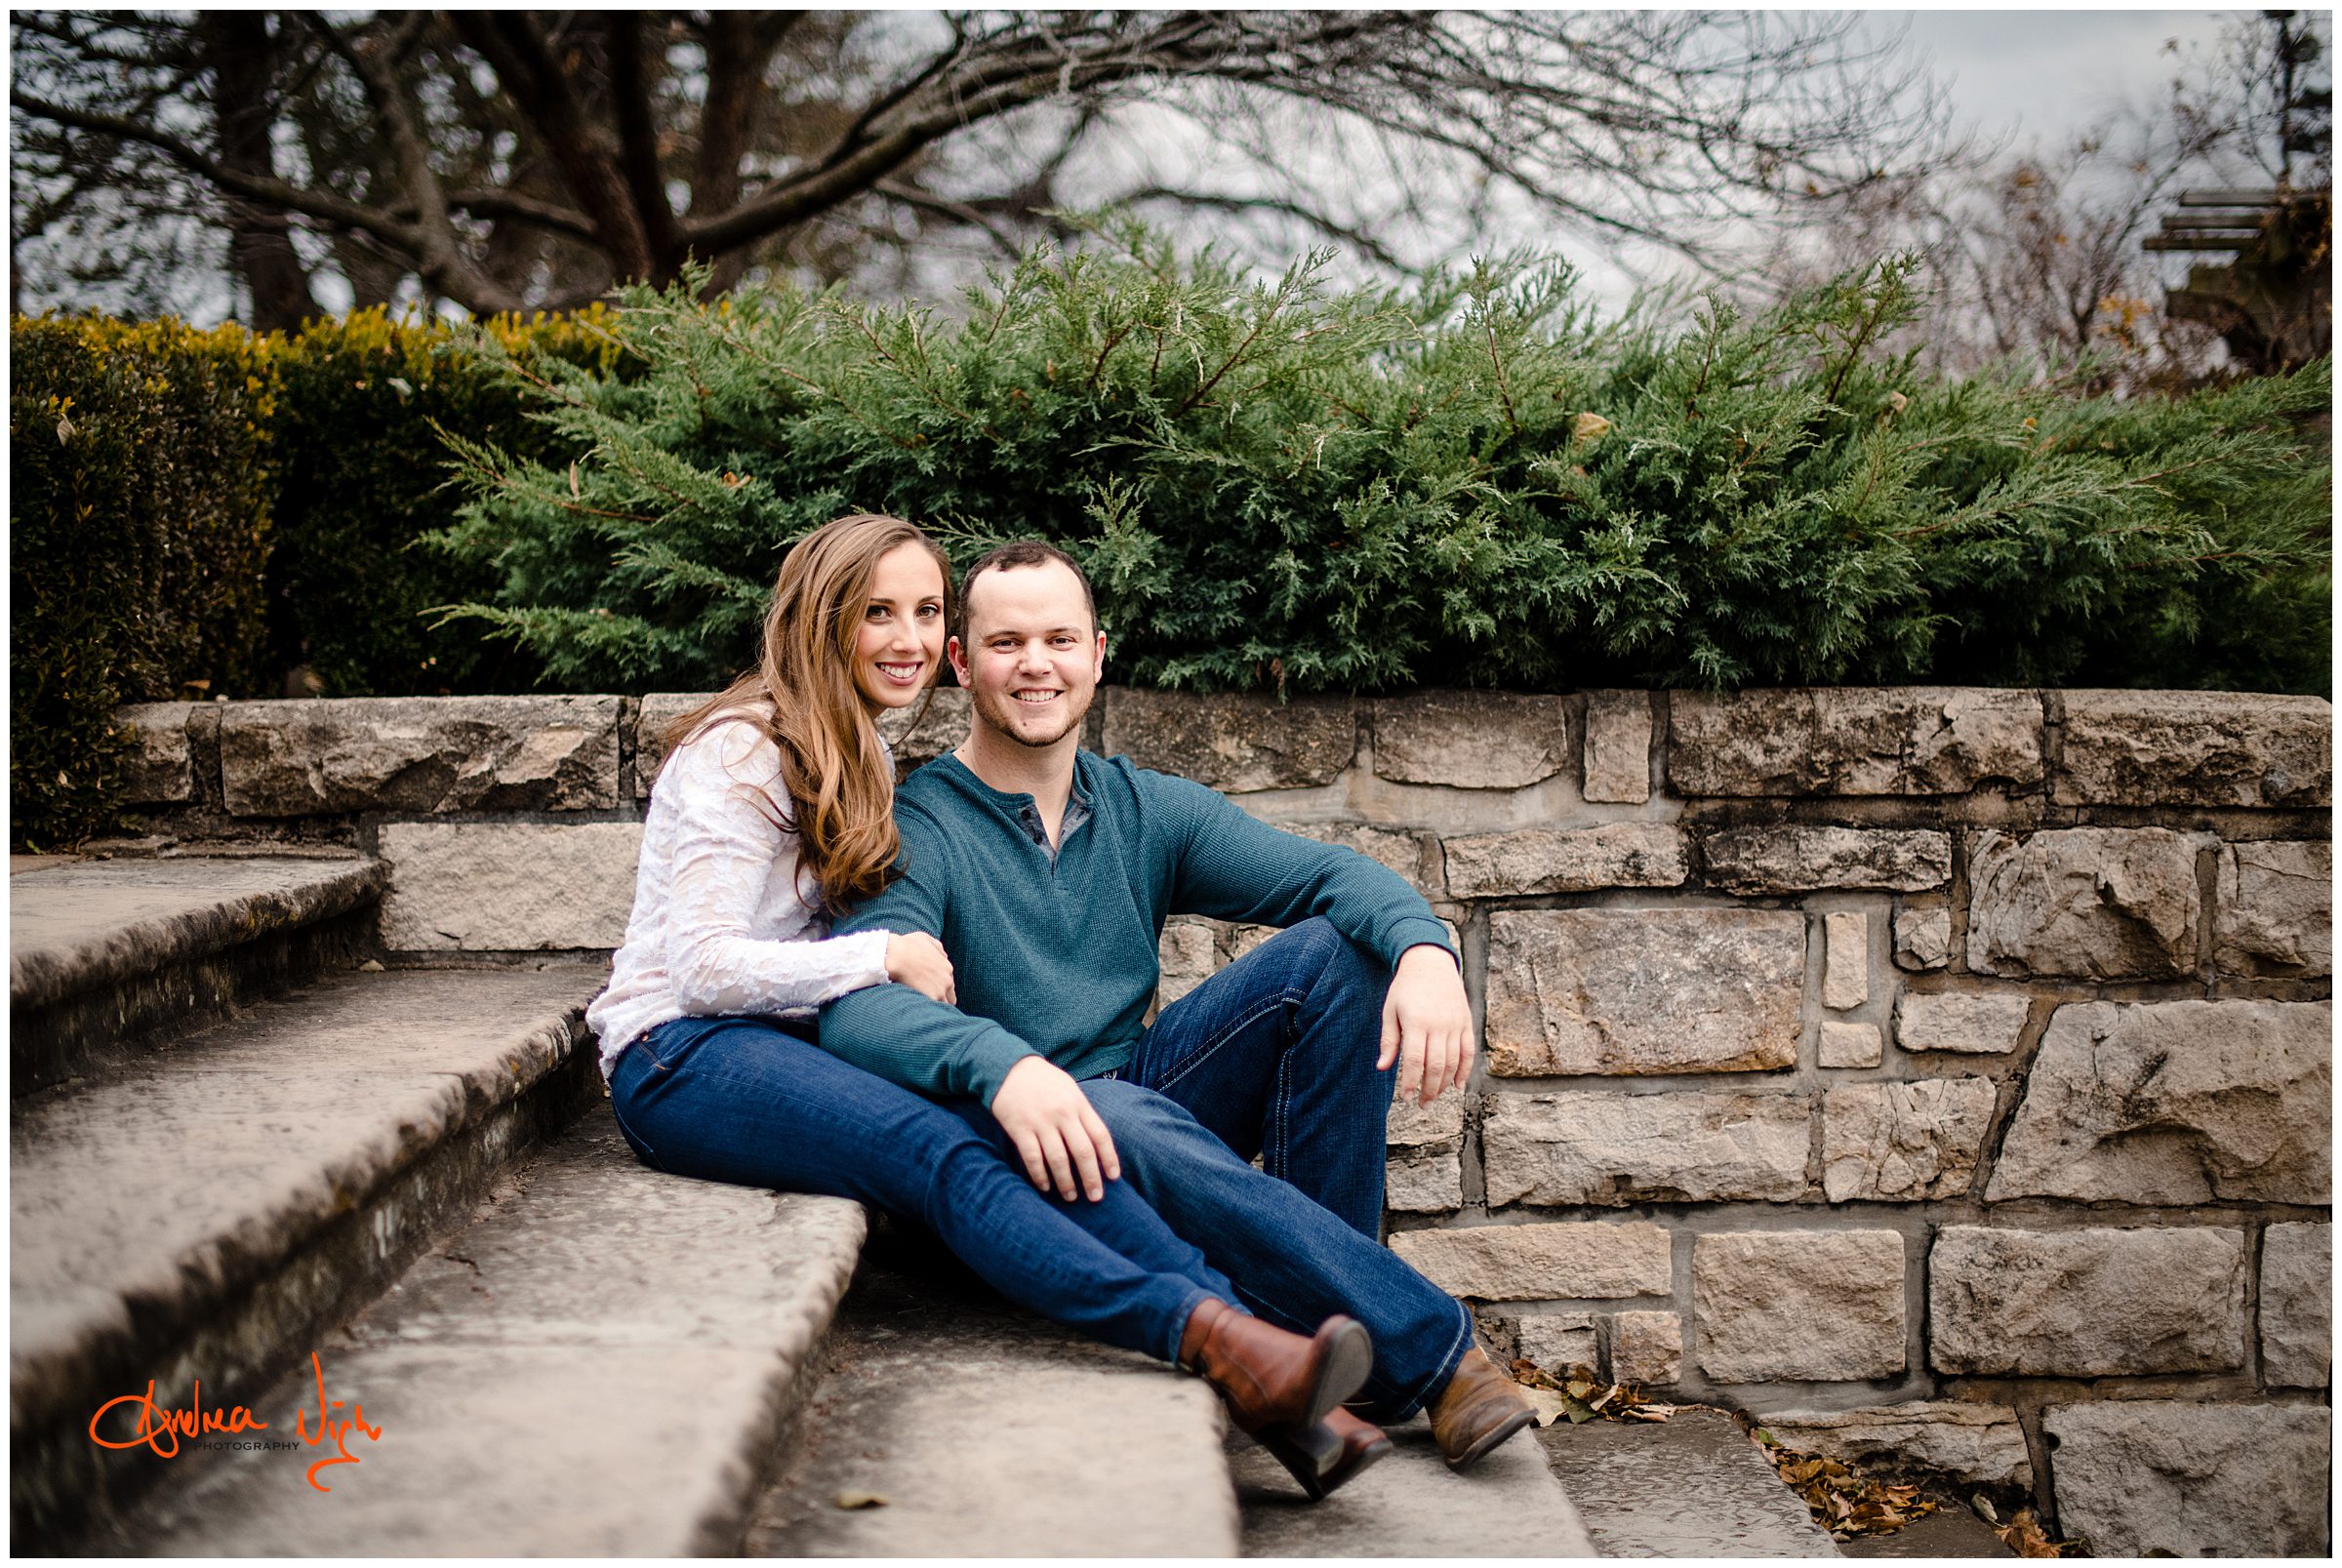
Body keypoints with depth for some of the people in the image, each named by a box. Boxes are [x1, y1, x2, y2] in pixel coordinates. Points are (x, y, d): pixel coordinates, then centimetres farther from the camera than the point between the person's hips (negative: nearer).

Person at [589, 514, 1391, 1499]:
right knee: (940, 1152, -36)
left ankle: (1267, 1387, -40)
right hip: (681, 1059, -7)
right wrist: (887, 956, -15)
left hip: (795, 1046, 7)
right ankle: (1216, 1341, -55)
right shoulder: (739, 753, -6)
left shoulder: (864, 760, 22)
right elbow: (703, 967, -14)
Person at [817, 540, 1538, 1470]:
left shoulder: (1147, 811, 9)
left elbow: (1330, 874, -3)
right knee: (1125, 1118, -39)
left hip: (1146, 1099, 6)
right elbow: (857, 1006, -26)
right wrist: (1002, 1065, -46)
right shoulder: (915, 829, -8)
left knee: (1334, 950, -12)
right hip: (1007, 1146, -5)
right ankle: (1427, 1349, -32)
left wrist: (1424, 948, -26)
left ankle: (1323, 1305, -16)